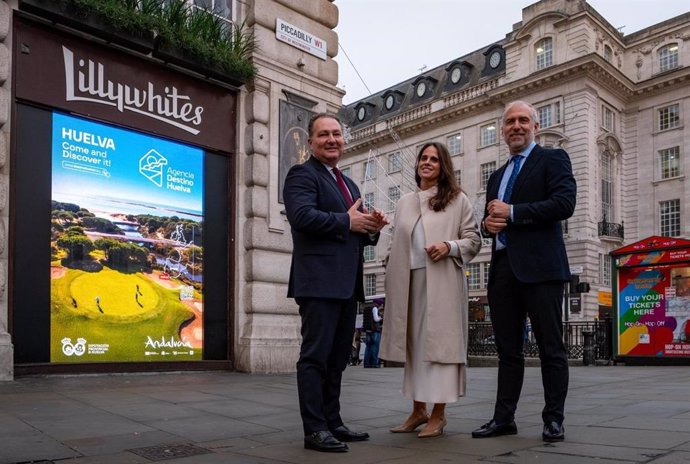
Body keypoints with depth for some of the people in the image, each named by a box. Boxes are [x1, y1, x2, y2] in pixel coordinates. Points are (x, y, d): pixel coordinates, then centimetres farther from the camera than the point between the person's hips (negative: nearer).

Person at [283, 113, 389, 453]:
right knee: (315, 355, -6)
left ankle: (333, 423, 22)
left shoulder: (349, 184, 24)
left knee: (337, 358, 13)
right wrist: (347, 221, -14)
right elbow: (302, 215, -21)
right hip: (319, 281, -9)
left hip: (346, 283, 9)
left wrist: (372, 227, 3)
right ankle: (315, 429, -1)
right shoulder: (302, 174, -2)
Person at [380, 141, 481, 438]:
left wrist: (449, 246, -15)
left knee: (438, 341, -5)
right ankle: (418, 410, 16)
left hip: (442, 281, -4)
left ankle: (438, 414, 2)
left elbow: (474, 240, 3)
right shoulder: (405, 203, 19)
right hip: (410, 281, 5)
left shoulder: (457, 199, 6)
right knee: (413, 343, 6)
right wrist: (392, 279, 9)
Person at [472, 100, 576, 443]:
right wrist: (487, 223, 2)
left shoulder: (552, 159, 4)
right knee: (508, 349, 9)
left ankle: (553, 420, 8)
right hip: (502, 268, 7)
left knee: (551, 348, 0)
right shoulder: (497, 177, 24)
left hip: (539, 266, -6)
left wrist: (511, 213, -11)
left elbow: (564, 203, -12)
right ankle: (503, 418, 15)